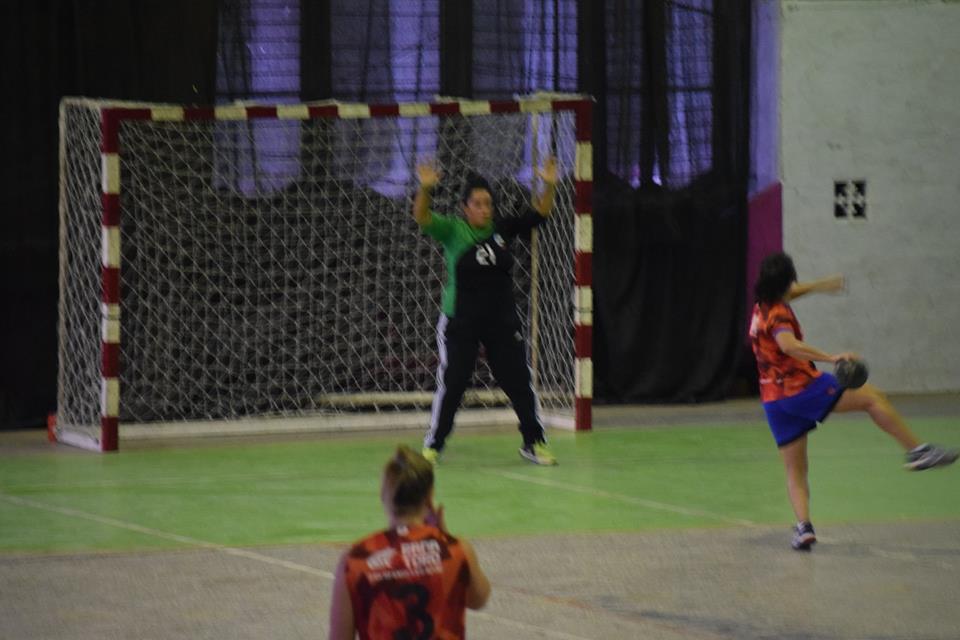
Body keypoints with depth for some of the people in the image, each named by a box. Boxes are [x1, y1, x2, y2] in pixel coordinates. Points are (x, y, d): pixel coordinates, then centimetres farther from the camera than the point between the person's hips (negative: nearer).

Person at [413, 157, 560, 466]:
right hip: (460, 322, -3)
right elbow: (422, 218, -23)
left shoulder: (501, 229, 2)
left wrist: (549, 186, -17)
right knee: (451, 384, -1)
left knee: (519, 381, 5)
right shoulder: (452, 231, -7)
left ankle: (534, 443, 16)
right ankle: (433, 445, 12)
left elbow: (538, 214, 1)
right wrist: (425, 189, -41)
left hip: (502, 322, 3)